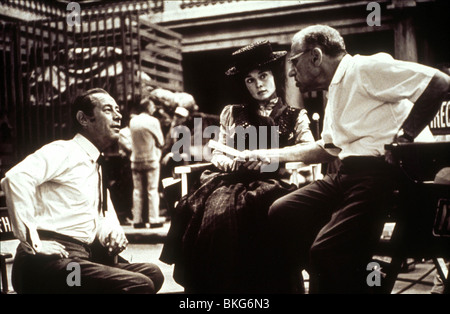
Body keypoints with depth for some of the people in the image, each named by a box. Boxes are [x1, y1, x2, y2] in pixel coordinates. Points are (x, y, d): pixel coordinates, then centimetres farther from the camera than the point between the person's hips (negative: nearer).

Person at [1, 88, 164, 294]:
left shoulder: (96, 166, 22)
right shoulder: (64, 151, -6)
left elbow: (105, 214, 28)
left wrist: (112, 233, 3)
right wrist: (33, 242, -22)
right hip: (48, 262, -8)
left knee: (151, 273, -4)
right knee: (138, 284, -23)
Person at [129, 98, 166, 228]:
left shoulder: (133, 121, 5)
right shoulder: (153, 121, -10)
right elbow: (160, 141, -6)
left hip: (136, 160, 4)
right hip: (151, 160, -4)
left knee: (137, 190, 7)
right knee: (152, 190, 2)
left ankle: (137, 219, 9)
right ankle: (154, 219, 3)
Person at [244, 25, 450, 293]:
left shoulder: (363, 69, -7)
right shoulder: (335, 93, 23)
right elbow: (328, 149, 35)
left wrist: (405, 135, -18)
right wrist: (271, 155, 32)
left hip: (381, 174, -10)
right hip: (348, 175, 10)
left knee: (327, 251, -27)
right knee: (281, 214, 1)